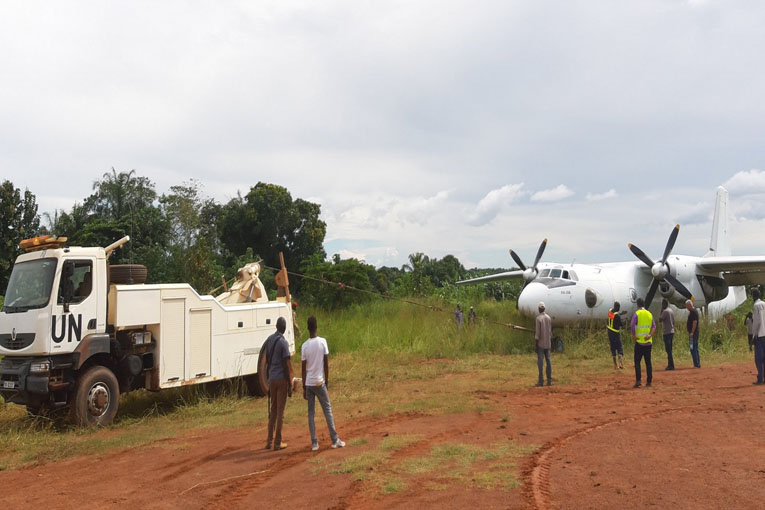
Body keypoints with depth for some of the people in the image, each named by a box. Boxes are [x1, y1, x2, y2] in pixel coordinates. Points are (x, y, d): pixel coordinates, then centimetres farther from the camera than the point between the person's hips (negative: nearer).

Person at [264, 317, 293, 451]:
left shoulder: (269, 339, 7)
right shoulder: (283, 342, -12)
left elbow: (267, 361, 12)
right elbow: (287, 365, -14)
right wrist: (290, 385, -9)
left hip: (272, 379, 6)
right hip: (282, 379, -6)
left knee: (273, 410, 14)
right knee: (280, 411, 0)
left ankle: (269, 441, 16)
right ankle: (278, 442, 4)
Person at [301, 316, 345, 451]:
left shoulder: (304, 346, -4)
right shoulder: (323, 342, -6)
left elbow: (304, 369, -1)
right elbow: (326, 364, -3)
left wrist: (304, 388, 7)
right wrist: (327, 382, 8)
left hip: (309, 383, 1)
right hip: (319, 382, -1)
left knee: (311, 412, 7)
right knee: (327, 409, 7)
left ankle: (314, 443, 5)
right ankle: (335, 440, 7)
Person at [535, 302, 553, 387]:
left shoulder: (538, 318, -12)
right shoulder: (549, 318, 7)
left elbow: (537, 332, -13)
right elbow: (551, 331, 11)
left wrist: (536, 344, -9)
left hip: (541, 343, -6)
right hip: (548, 343, 6)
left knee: (540, 361, -3)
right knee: (548, 360, 8)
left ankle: (541, 380, -5)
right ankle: (549, 380, 7)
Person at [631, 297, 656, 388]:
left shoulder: (637, 314, -6)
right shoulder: (649, 314, 11)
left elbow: (632, 325, -21)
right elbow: (654, 327, 2)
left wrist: (633, 336, -14)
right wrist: (650, 335, -8)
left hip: (639, 342, -5)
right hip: (648, 342, 5)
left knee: (637, 362, -1)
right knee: (648, 362, 10)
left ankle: (638, 380, -11)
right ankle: (649, 381, 11)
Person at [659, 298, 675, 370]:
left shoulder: (665, 311, -14)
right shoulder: (671, 311, 15)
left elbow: (660, 320, -15)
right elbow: (673, 322, 19)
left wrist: (661, 311, -8)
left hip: (666, 333, -9)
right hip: (671, 332, 9)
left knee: (668, 349, -8)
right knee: (669, 349, 13)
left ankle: (671, 365, -9)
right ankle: (670, 365, 15)